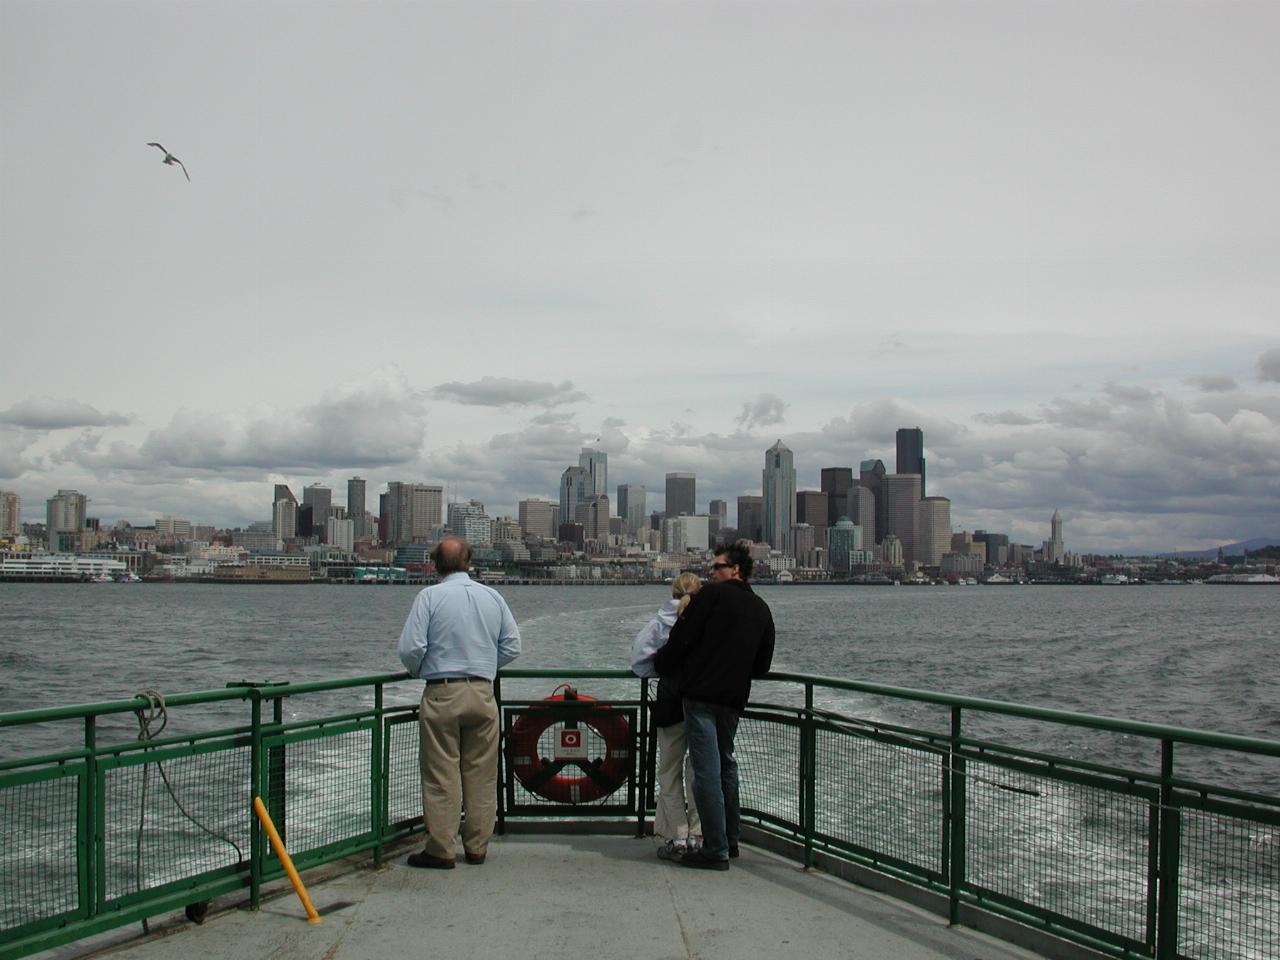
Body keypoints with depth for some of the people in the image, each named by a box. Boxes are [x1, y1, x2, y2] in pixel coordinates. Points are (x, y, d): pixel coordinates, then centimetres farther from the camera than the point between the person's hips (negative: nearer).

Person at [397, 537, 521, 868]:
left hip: (442, 694, -3)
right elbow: (512, 646, 7)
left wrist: (418, 671, 9)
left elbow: (410, 647, -11)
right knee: (481, 775, 10)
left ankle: (441, 850, 7)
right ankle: (477, 847, 16)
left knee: (441, 775, 3)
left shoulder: (430, 596, -5)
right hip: (483, 693, 3)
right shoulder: (493, 596, 6)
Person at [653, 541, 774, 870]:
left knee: (707, 771, -5)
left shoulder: (712, 594, -5)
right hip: (734, 699, 7)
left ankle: (715, 850, -5)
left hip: (701, 694, -7)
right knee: (726, 765, 21)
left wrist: (662, 665, 8)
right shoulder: (761, 609, 14)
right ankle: (730, 841, 29)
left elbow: (682, 638, -8)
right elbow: (763, 665, 17)